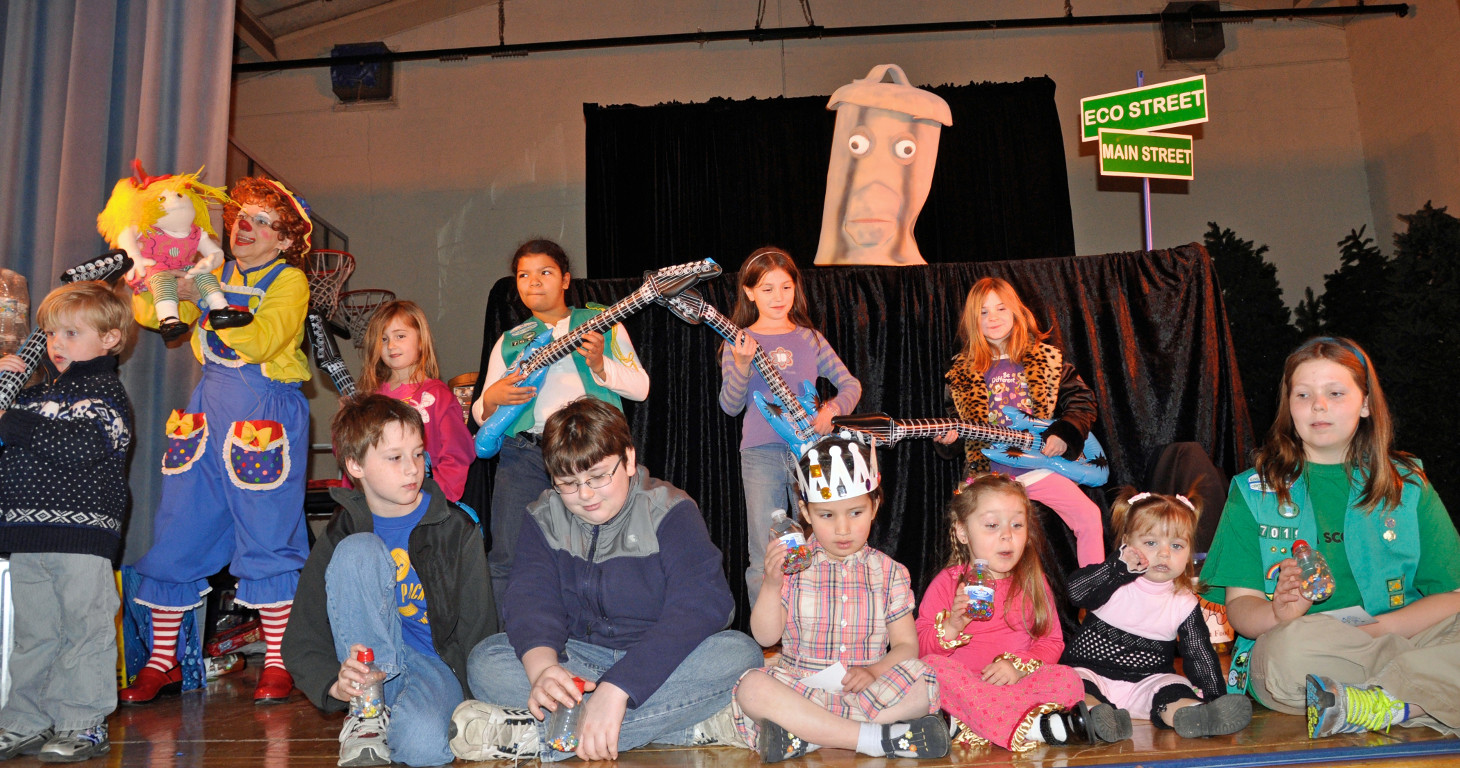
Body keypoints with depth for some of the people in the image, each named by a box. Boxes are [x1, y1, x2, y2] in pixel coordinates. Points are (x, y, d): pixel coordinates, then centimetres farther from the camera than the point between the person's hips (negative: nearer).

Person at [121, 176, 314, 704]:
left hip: (266, 412, -6)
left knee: (266, 537, -4)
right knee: (177, 528, 6)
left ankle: (277, 662, 7)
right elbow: (154, 314, 12)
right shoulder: (215, 273, 15)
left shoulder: (290, 281, -3)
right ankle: (162, 661, 18)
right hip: (208, 406, 6)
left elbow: (259, 342, -18)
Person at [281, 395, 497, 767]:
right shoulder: (340, 538, 1)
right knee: (359, 550, -22)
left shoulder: (457, 529, -1)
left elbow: (477, 629, 2)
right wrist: (335, 684, -18)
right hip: (374, 665, 2)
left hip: (438, 666, -2)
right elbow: (302, 642, 2)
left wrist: (450, 687, -13)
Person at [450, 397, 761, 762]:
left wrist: (616, 688, -37)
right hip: (578, 657, 3)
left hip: (659, 661, -2)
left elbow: (701, 605, -24)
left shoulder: (669, 511, -9)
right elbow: (530, 596, -12)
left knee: (739, 653, -32)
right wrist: (541, 667, -36)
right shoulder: (543, 519, 4)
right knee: (486, 659, -22)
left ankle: (537, 735, -36)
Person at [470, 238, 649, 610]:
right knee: (507, 558, -8)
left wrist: (600, 364, -8)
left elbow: (640, 387, 9)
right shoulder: (509, 342, 23)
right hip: (524, 452, 2)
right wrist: (491, 399, -2)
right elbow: (481, 412, 21)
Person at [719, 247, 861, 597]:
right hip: (761, 454, -2)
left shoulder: (809, 338, 10)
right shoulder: (739, 342, 4)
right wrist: (742, 365, -20)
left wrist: (832, 408, -8)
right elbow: (730, 406, -4)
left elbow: (851, 384, 12)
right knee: (764, 561, 1)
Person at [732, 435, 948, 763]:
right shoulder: (792, 564, 4)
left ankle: (802, 737, -27)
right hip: (800, 684, -1)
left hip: (864, 690, 1)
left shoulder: (888, 572, 7)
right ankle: (878, 737, -30)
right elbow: (766, 636, 0)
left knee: (922, 684, -27)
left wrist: (875, 671, -14)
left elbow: (906, 645, 6)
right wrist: (771, 583, -16)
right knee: (752, 688, -31)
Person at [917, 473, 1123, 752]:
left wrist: (1018, 664, -11)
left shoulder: (1032, 582, 13)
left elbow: (1052, 641, 8)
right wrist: (951, 627, -20)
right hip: (965, 684, -2)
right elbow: (919, 645, 0)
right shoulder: (947, 583, 6)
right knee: (932, 666, -34)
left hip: (1018, 685, 2)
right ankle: (1042, 726, -44)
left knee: (1067, 679, -24)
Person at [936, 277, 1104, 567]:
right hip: (992, 473, 0)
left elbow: (1083, 400, 9)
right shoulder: (963, 372, 6)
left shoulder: (1046, 358, 6)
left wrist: (1065, 434, -7)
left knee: (1089, 517, -13)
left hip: (1041, 466, 0)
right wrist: (948, 436, -12)